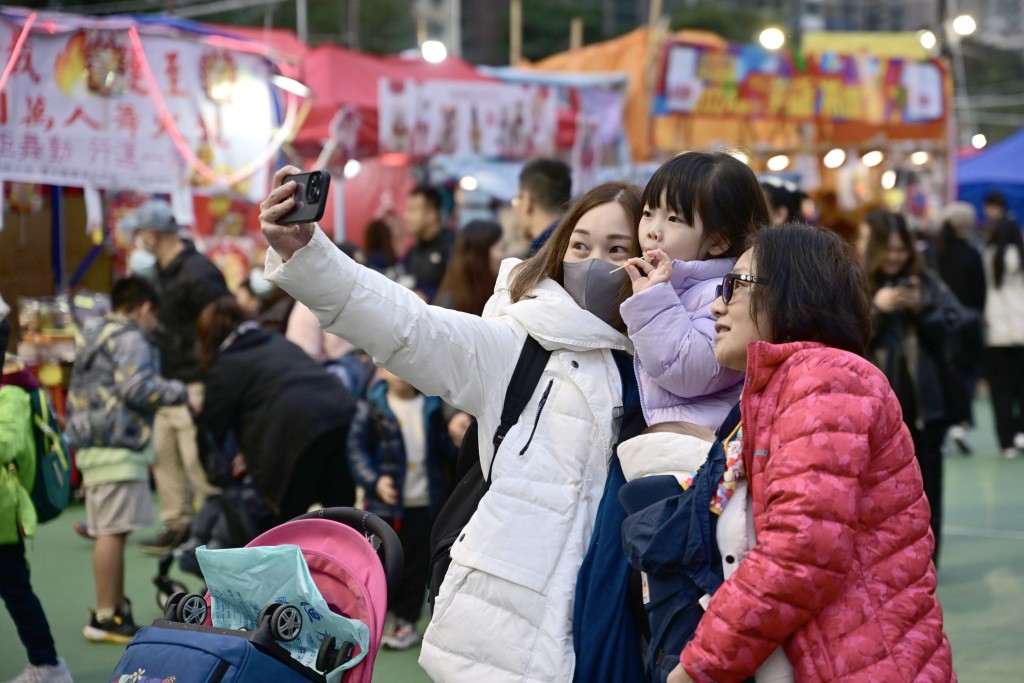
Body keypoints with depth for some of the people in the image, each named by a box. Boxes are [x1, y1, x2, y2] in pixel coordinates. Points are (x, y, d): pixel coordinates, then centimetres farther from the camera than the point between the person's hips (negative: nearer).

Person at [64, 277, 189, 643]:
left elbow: (75, 401, 28)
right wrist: (181, 392, -7)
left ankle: (118, 609, 17)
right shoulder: (130, 339, -6)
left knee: (109, 531, 12)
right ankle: (105, 617, -11)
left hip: (92, 445, 10)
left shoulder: (90, 339, 24)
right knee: (112, 530, -10)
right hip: (118, 448, -10)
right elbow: (136, 388, -17)